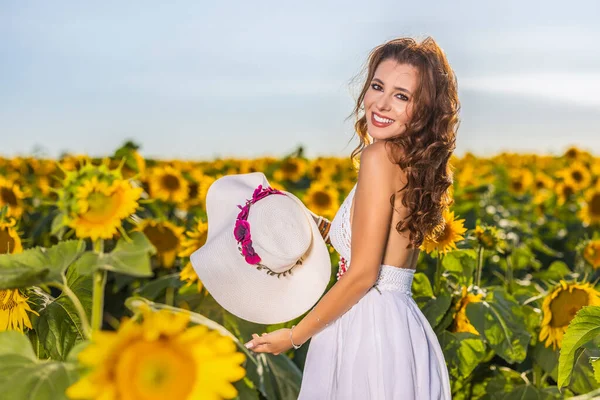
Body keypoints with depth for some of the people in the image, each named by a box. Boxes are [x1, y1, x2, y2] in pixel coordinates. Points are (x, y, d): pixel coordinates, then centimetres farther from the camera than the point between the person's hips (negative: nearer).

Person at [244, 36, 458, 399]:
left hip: (367, 330, -9)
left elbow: (363, 274, -17)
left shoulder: (380, 156, -16)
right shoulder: (415, 161, 9)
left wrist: (294, 336, -8)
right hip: (400, 326, 9)